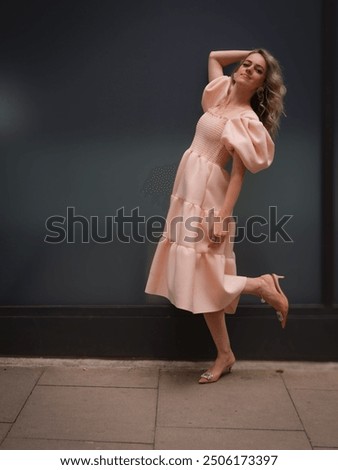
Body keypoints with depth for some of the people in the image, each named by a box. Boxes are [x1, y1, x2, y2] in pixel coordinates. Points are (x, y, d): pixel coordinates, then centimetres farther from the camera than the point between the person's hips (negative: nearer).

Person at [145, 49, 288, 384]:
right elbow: (213, 56, 30)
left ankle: (262, 286, 10)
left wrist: (223, 216, -21)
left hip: (207, 197, -8)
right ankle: (224, 355, 16)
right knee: (199, 276, 7)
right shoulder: (221, 95, 13)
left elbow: (238, 173, -14)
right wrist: (249, 52, 22)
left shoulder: (247, 120, -7)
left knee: (200, 275, -10)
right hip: (188, 193, 8)